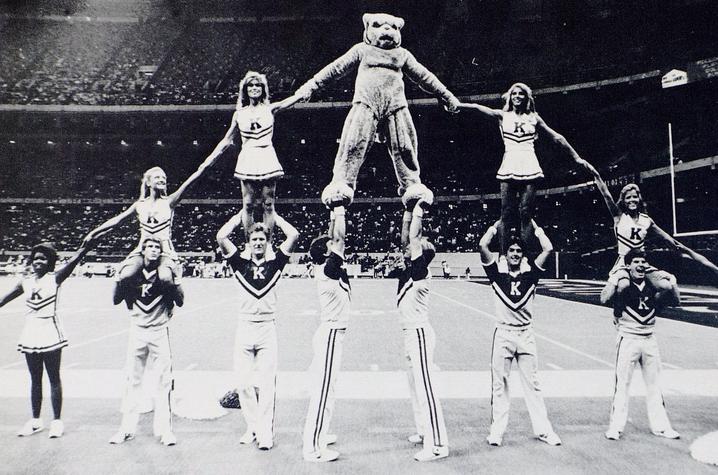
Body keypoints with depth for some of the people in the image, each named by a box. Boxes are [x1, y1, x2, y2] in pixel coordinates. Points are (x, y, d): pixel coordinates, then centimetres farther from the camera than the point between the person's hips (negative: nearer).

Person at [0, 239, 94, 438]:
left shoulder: (55, 278, -5)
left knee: (54, 379, 2)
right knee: (35, 380, 13)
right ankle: (35, 421, 23)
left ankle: (57, 421, 9)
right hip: (30, 335, 5)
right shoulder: (25, 282, 9)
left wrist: (85, 246, -36)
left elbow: (73, 261, -20)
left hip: (50, 334, -5)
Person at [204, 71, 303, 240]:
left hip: (267, 159, -1)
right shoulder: (239, 114, 11)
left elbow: (291, 100, -5)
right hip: (248, 160, 1)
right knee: (248, 205, 1)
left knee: (268, 204, 1)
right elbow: (227, 141, 18)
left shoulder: (269, 109, 7)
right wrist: (209, 160, 15)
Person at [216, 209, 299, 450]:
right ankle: (252, 427, 19)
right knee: (243, 382, 4)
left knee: (267, 383, -2)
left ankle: (265, 432, 4)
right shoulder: (240, 263, 8)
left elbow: (294, 235, -1)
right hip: (244, 328, 1)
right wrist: (241, 215, 8)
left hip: (267, 329, -1)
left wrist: (274, 215, 10)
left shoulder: (275, 263, 6)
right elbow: (221, 237, -2)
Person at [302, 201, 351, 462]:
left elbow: (334, 239, 19)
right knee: (322, 390, -6)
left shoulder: (326, 268, 7)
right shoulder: (328, 269, -17)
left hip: (330, 332, 10)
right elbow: (340, 238, -19)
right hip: (331, 334, -10)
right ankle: (312, 448, 0)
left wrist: (333, 216, 15)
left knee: (322, 387, 17)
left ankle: (316, 435, 29)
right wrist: (339, 212, -9)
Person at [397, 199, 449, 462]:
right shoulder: (409, 270, 8)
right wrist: (408, 210, 12)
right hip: (411, 334, 10)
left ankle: (437, 445, -4)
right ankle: (425, 432, 30)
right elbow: (405, 238, 13)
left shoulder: (420, 273, -15)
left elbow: (415, 238, -22)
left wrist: (419, 211, -14)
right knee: (416, 386, 17)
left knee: (426, 388, -8)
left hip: (419, 334, -10)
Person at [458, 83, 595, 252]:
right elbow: (477, 107, -1)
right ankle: (503, 256, -2)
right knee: (506, 214, -5)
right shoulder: (503, 116, 13)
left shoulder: (533, 118, 16)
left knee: (526, 213, -4)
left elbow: (557, 138, 20)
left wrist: (577, 158, 22)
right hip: (509, 167, -1)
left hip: (529, 167, 1)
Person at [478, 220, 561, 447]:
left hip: (526, 334, 1)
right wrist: (498, 224, 5)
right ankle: (496, 431, 12)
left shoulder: (530, 274, 6)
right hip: (503, 333, -1)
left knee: (532, 383, 9)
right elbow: (482, 245, -8)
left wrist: (534, 226, 8)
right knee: (499, 384, 5)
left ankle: (543, 430, 16)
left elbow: (548, 249, -3)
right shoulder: (497, 274, 2)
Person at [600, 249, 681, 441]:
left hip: (649, 340, 5)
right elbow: (604, 299, -23)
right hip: (628, 339, -5)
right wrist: (615, 279, -29)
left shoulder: (652, 285, 7)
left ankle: (660, 426, 23)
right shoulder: (623, 284, -7)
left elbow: (675, 300, 13)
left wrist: (671, 282, -1)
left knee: (654, 384, 12)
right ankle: (615, 427, 4)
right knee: (622, 384, -3)